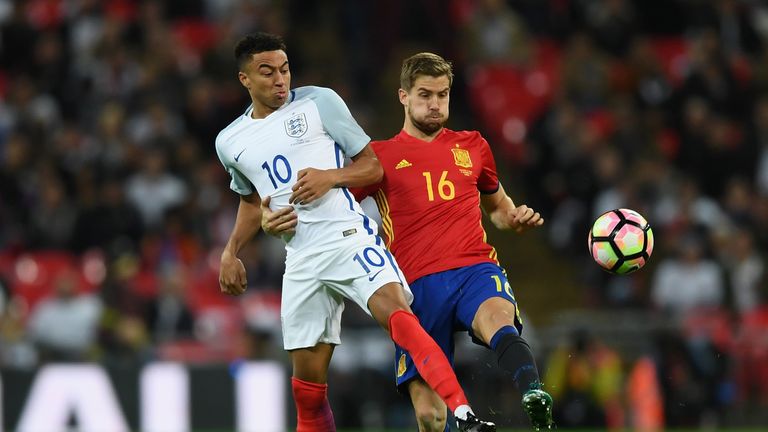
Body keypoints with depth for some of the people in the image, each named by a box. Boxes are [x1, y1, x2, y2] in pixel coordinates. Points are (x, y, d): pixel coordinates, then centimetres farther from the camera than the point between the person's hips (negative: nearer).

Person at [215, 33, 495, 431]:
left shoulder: (319, 102, 2)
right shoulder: (230, 143, 14)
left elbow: (372, 167, 4)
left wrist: (330, 177, -14)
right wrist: (231, 251, 20)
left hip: (349, 237, -5)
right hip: (302, 260, 5)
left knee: (397, 315, -29)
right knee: (307, 378, 3)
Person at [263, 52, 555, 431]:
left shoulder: (472, 147, 21)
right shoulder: (381, 156, 14)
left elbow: (498, 208, 36)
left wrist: (516, 219, 12)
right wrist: (277, 223, -4)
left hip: (475, 269, 0)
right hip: (418, 284, 0)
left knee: (497, 316, -38)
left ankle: (535, 398, -63)